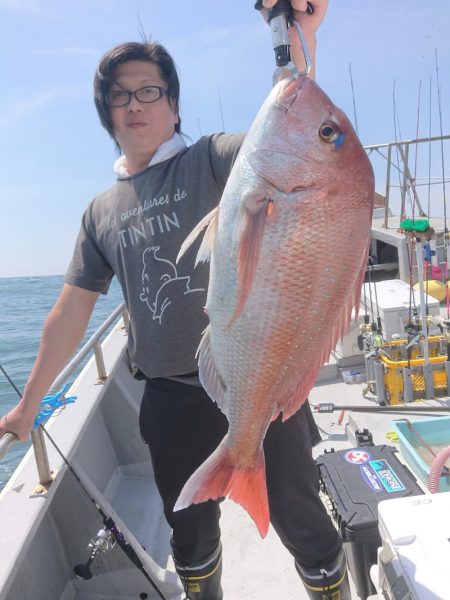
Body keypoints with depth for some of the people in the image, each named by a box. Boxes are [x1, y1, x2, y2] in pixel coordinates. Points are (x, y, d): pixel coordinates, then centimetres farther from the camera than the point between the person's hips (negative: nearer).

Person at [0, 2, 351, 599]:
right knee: (191, 531, 22)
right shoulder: (102, 211, 10)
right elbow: (71, 311, 12)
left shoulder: (211, 160, -2)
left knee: (297, 516, 12)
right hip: (173, 399, 4)